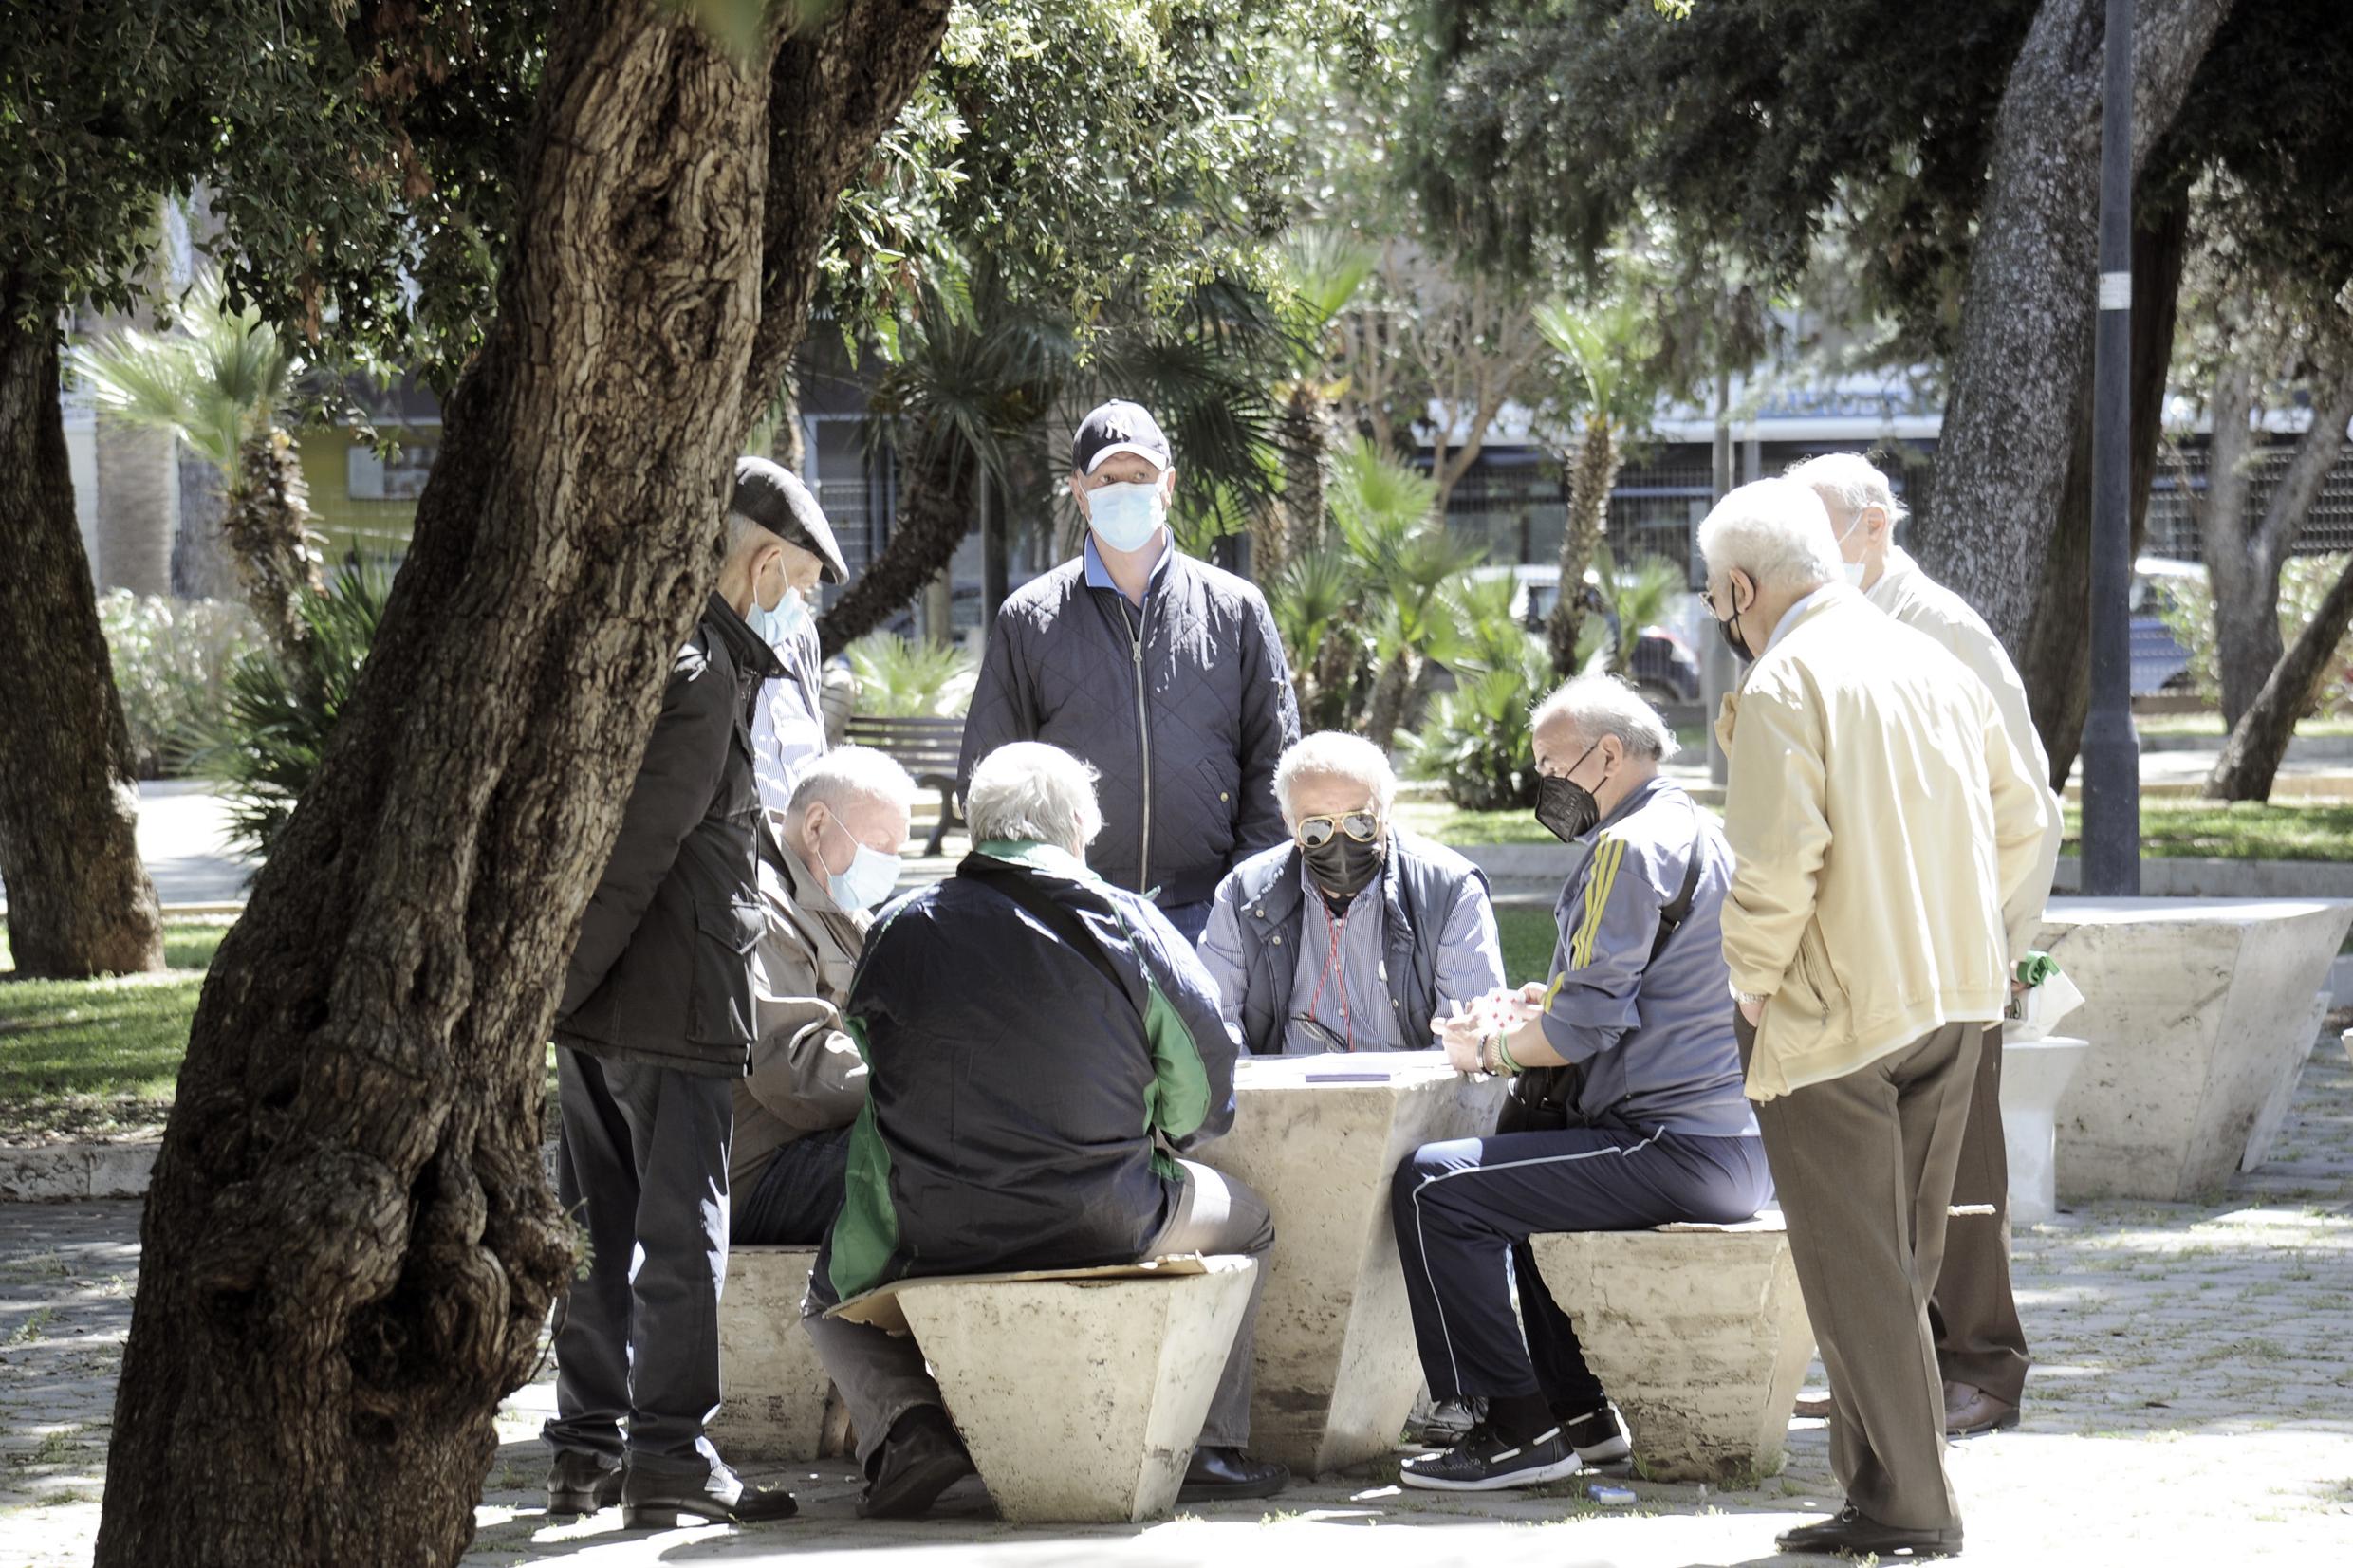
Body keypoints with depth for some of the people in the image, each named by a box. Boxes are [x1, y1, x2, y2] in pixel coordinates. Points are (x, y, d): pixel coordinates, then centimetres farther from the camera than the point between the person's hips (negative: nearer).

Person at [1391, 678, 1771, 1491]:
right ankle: (1580, 1415, 27)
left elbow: (1586, 1027, -18)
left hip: (1680, 1148, -11)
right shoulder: (1695, 834, 21)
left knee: (1432, 1186, -16)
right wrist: (1534, 1004, 14)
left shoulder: (1632, 847, -13)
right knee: (1510, 1158, 34)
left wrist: (1490, 1047, 0)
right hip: (1735, 1143, 11)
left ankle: (1521, 1430, -14)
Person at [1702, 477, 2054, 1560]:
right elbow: (2021, 814, 15)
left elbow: (1777, 861, -20)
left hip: (1836, 1013, -8)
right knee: (1900, 1261, 15)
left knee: (1854, 1267, -1)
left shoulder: (1782, 685, -13)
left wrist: (1753, 982, -6)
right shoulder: (1932, 663, 11)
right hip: (1951, 1002, 8)